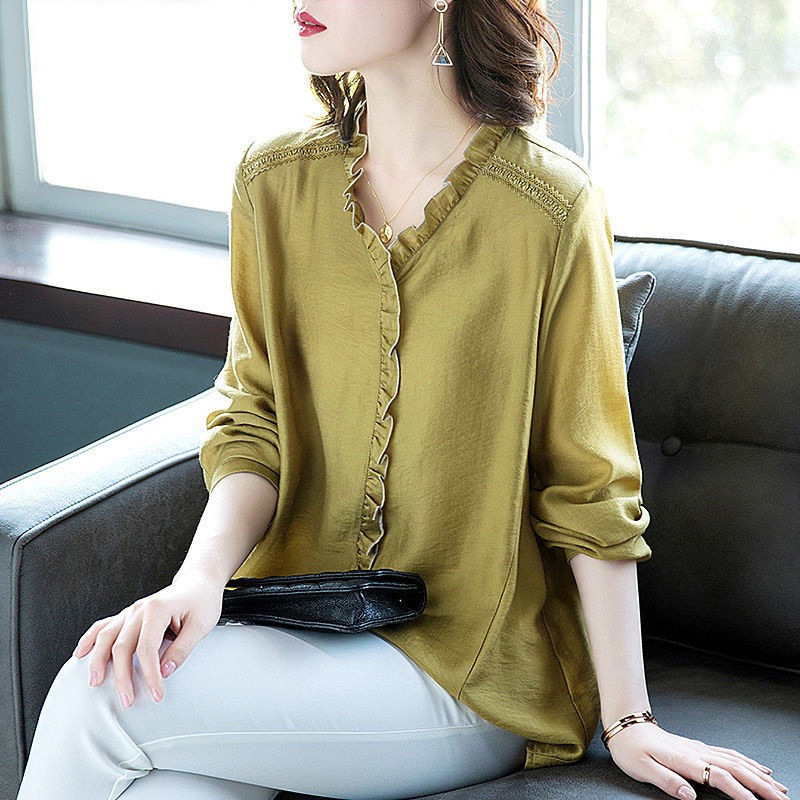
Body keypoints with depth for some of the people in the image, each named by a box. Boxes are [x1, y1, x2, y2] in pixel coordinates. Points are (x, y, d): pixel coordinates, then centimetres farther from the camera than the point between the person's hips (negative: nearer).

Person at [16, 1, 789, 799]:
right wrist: (200, 576, -15)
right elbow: (253, 424, 4)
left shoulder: (551, 207, -13)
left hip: (468, 665, -4)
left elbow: (589, 488, -8)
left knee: (101, 702, -23)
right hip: (301, 615, 4)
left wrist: (628, 722, -6)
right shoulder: (273, 181, 3)